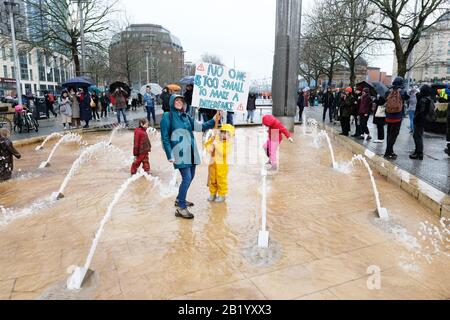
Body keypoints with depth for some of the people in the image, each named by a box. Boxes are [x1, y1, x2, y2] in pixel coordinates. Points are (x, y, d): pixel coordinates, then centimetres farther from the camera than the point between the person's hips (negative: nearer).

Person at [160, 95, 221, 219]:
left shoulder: (186, 116, 15)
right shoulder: (167, 116, -3)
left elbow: (199, 126, 5)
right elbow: (165, 137, -6)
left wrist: (214, 120, -8)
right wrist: (170, 155, -13)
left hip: (191, 151, 7)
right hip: (180, 152, -7)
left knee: (190, 177, 12)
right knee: (186, 178, -13)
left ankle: (180, 199, 31)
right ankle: (180, 208, -6)